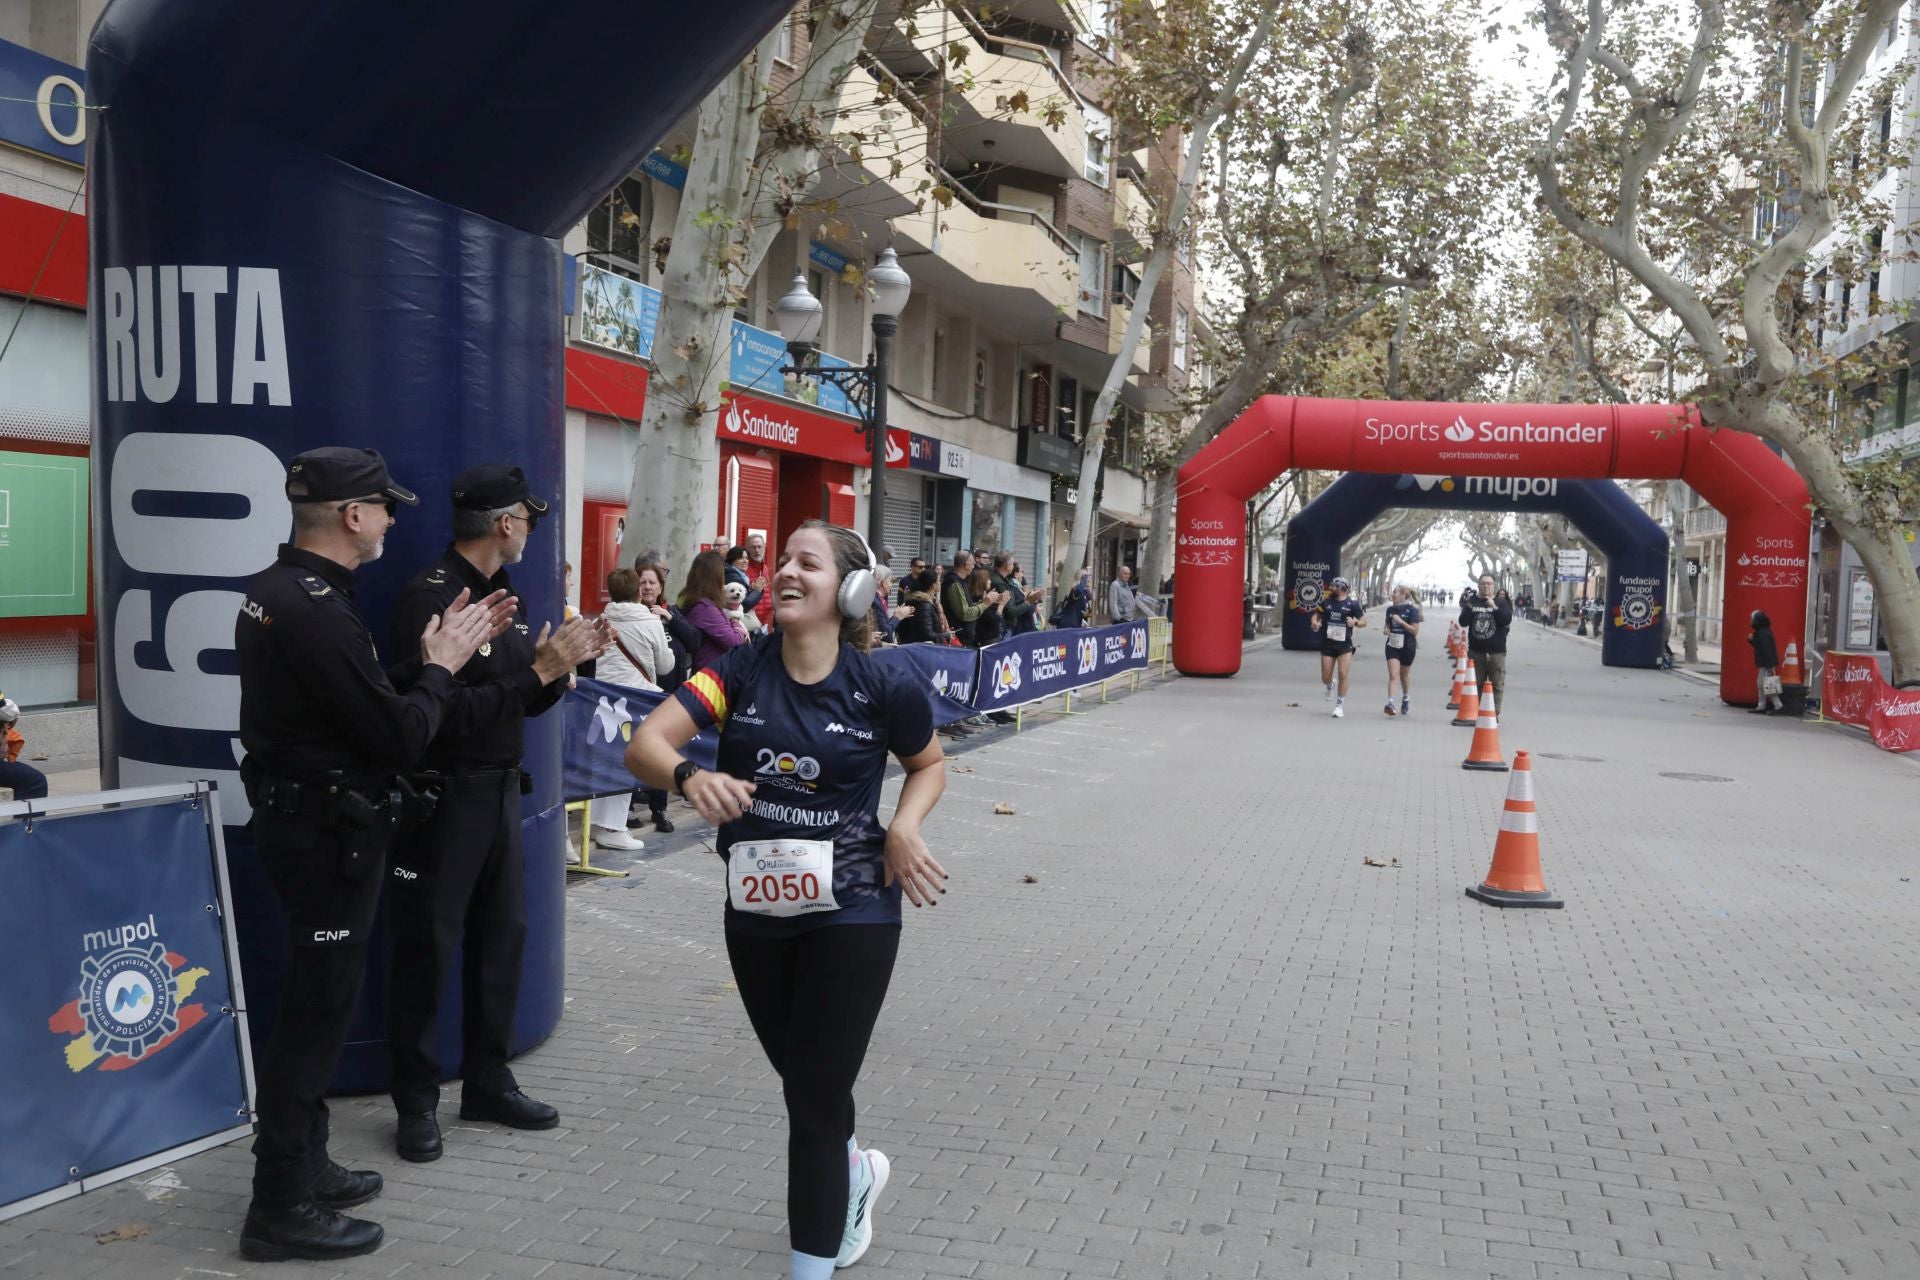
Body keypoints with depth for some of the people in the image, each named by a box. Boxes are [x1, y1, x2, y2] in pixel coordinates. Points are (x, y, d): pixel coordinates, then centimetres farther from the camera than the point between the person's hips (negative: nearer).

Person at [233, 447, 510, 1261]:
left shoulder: (272, 591, 8)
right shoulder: (320, 611, -24)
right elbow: (398, 738, -23)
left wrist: (438, 654, 5)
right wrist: (441, 667, -8)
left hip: (296, 816, 10)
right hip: (329, 830, -10)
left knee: (313, 996, 19)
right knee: (319, 1003, 0)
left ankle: (301, 1166, 32)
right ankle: (282, 1208, 11)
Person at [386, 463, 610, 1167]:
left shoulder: (505, 594, 11)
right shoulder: (429, 596, -17)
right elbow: (447, 713, -25)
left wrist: (566, 661, -1)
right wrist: (539, 670, -23)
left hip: (500, 789, 9)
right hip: (444, 794, -8)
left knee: (503, 936, 14)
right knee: (428, 949, 2)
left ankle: (488, 1081, 27)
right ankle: (416, 1102, 16)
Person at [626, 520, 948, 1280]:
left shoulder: (884, 687, -12)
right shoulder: (740, 672, -7)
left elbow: (929, 765, 7)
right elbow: (644, 743, -18)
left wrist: (904, 828, -12)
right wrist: (690, 775, -39)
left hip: (850, 916, -4)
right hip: (756, 915, 4)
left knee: (815, 1097, 1)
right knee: (800, 1081, 22)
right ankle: (855, 1174, 54)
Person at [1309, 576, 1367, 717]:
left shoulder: (1352, 604, -3)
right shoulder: (1326, 601, 4)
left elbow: (1364, 621, 0)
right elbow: (1317, 614, 15)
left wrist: (1355, 622, -22)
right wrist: (1315, 622, -8)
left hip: (1345, 645, -3)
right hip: (1327, 644, 3)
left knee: (1343, 674, -12)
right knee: (1325, 678, 3)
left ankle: (1340, 705, 3)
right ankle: (1330, 686, 42)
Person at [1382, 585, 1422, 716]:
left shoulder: (1411, 610, -8)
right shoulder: (1390, 609, 6)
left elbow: (1415, 630, -12)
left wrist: (1401, 621, -21)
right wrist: (1387, 630, -3)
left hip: (1407, 646, -2)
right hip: (1392, 645, 2)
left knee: (1404, 674, 15)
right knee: (1393, 675, -11)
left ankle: (1406, 698, 39)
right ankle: (1390, 702, -21)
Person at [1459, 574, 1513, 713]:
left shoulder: (1501, 602, 5)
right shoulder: (1472, 601, 8)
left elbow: (1507, 620, -10)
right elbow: (1463, 622, 0)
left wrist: (1494, 607, -19)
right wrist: (1468, 606, -13)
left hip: (1496, 652, -2)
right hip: (1475, 651, 2)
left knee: (1497, 685, -2)